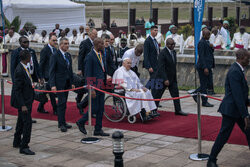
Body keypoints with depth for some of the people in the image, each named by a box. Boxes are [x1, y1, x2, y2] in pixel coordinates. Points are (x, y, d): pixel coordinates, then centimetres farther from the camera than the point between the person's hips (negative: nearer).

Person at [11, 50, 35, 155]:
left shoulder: (24, 68, 4)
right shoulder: (20, 71, -24)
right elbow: (17, 90, -23)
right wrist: (23, 105, -24)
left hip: (26, 100, 10)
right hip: (23, 101, -10)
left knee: (21, 122, 20)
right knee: (27, 123, -9)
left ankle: (17, 142, 35)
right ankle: (24, 147, -4)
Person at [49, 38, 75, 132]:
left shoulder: (68, 55, 13)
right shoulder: (55, 56, -9)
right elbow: (52, 71, -11)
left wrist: (72, 82, 15)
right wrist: (52, 85, -18)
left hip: (67, 83, 7)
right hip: (59, 83, -7)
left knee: (63, 103, 10)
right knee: (62, 102, -8)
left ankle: (62, 122, 16)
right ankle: (61, 124, -5)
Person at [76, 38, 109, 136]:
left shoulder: (101, 55, 11)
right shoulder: (90, 57, -15)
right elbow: (88, 74, -16)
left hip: (101, 85, 8)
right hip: (94, 85, -8)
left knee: (101, 109, 10)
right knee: (94, 108, -3)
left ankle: (98, 130, 17)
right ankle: (81, 122, 18)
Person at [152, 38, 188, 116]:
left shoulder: (174, 52, 8)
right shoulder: (163, 53, -19)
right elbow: (161, 68, -23)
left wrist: (175, 77, 15)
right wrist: (165, 79, -27)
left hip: (172, 78, 8)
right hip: (163, 78, -8)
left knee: (175, 93, 6)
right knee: (157, 95, 2)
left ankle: (178, 110, 13)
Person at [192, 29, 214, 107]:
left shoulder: (207, 42, 14)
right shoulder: (201, 43, -15)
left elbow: (211, 52, 22)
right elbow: (201, 56, -20)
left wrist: (211, 48, 0)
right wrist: (205, 68, -24)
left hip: (208, 66, 10)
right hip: (203, 66, -10)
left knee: (209, 82, 13)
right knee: (204, 84, -1)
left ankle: (195, 94, 25)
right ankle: (204, 102, 7)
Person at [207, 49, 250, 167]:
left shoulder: (238, 70, 11)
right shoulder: (234, 72, -21)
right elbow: (237, 96, -25)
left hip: (238, 109, 10)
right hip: (231, 109, -10)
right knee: (223, 136, -2)